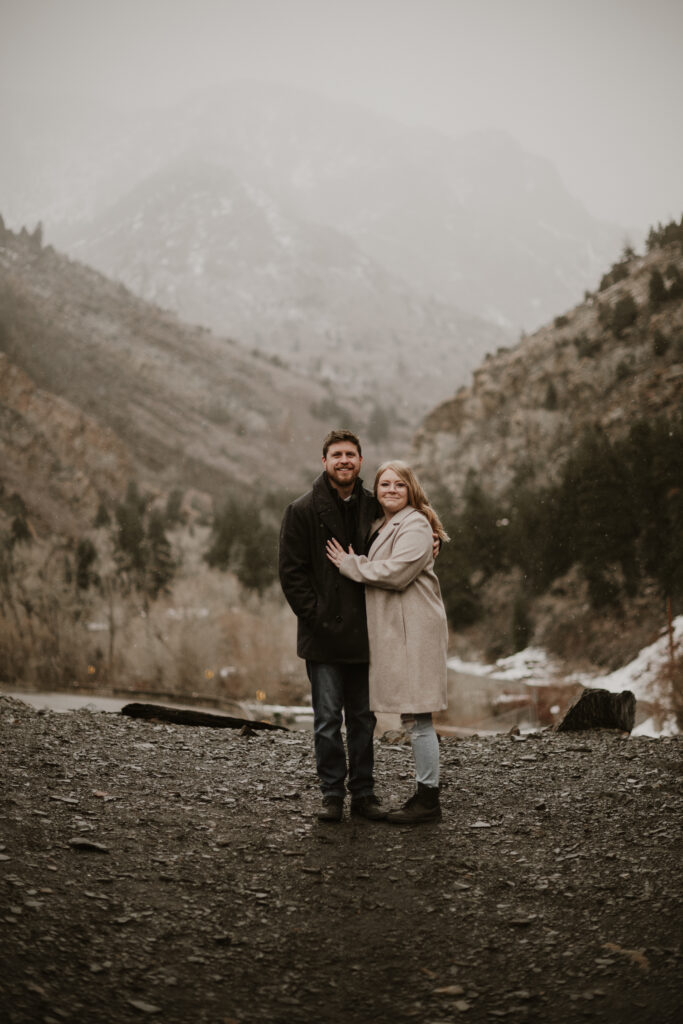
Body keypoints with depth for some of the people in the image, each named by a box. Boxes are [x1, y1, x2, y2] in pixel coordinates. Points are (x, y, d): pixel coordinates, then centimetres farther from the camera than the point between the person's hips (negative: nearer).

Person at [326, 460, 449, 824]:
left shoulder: (415, 527, -10)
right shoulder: (380, 527, 20)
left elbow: (395, 573, -20)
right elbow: (375, 572, 26)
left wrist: (350, 564, -10)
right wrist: (353, 563, 6)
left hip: (414, 632, -10)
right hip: (393, 630, 10)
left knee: (416, 717, -8)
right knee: (412, 717, 13)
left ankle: (428, 799, -2)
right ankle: (424, 793, 20)